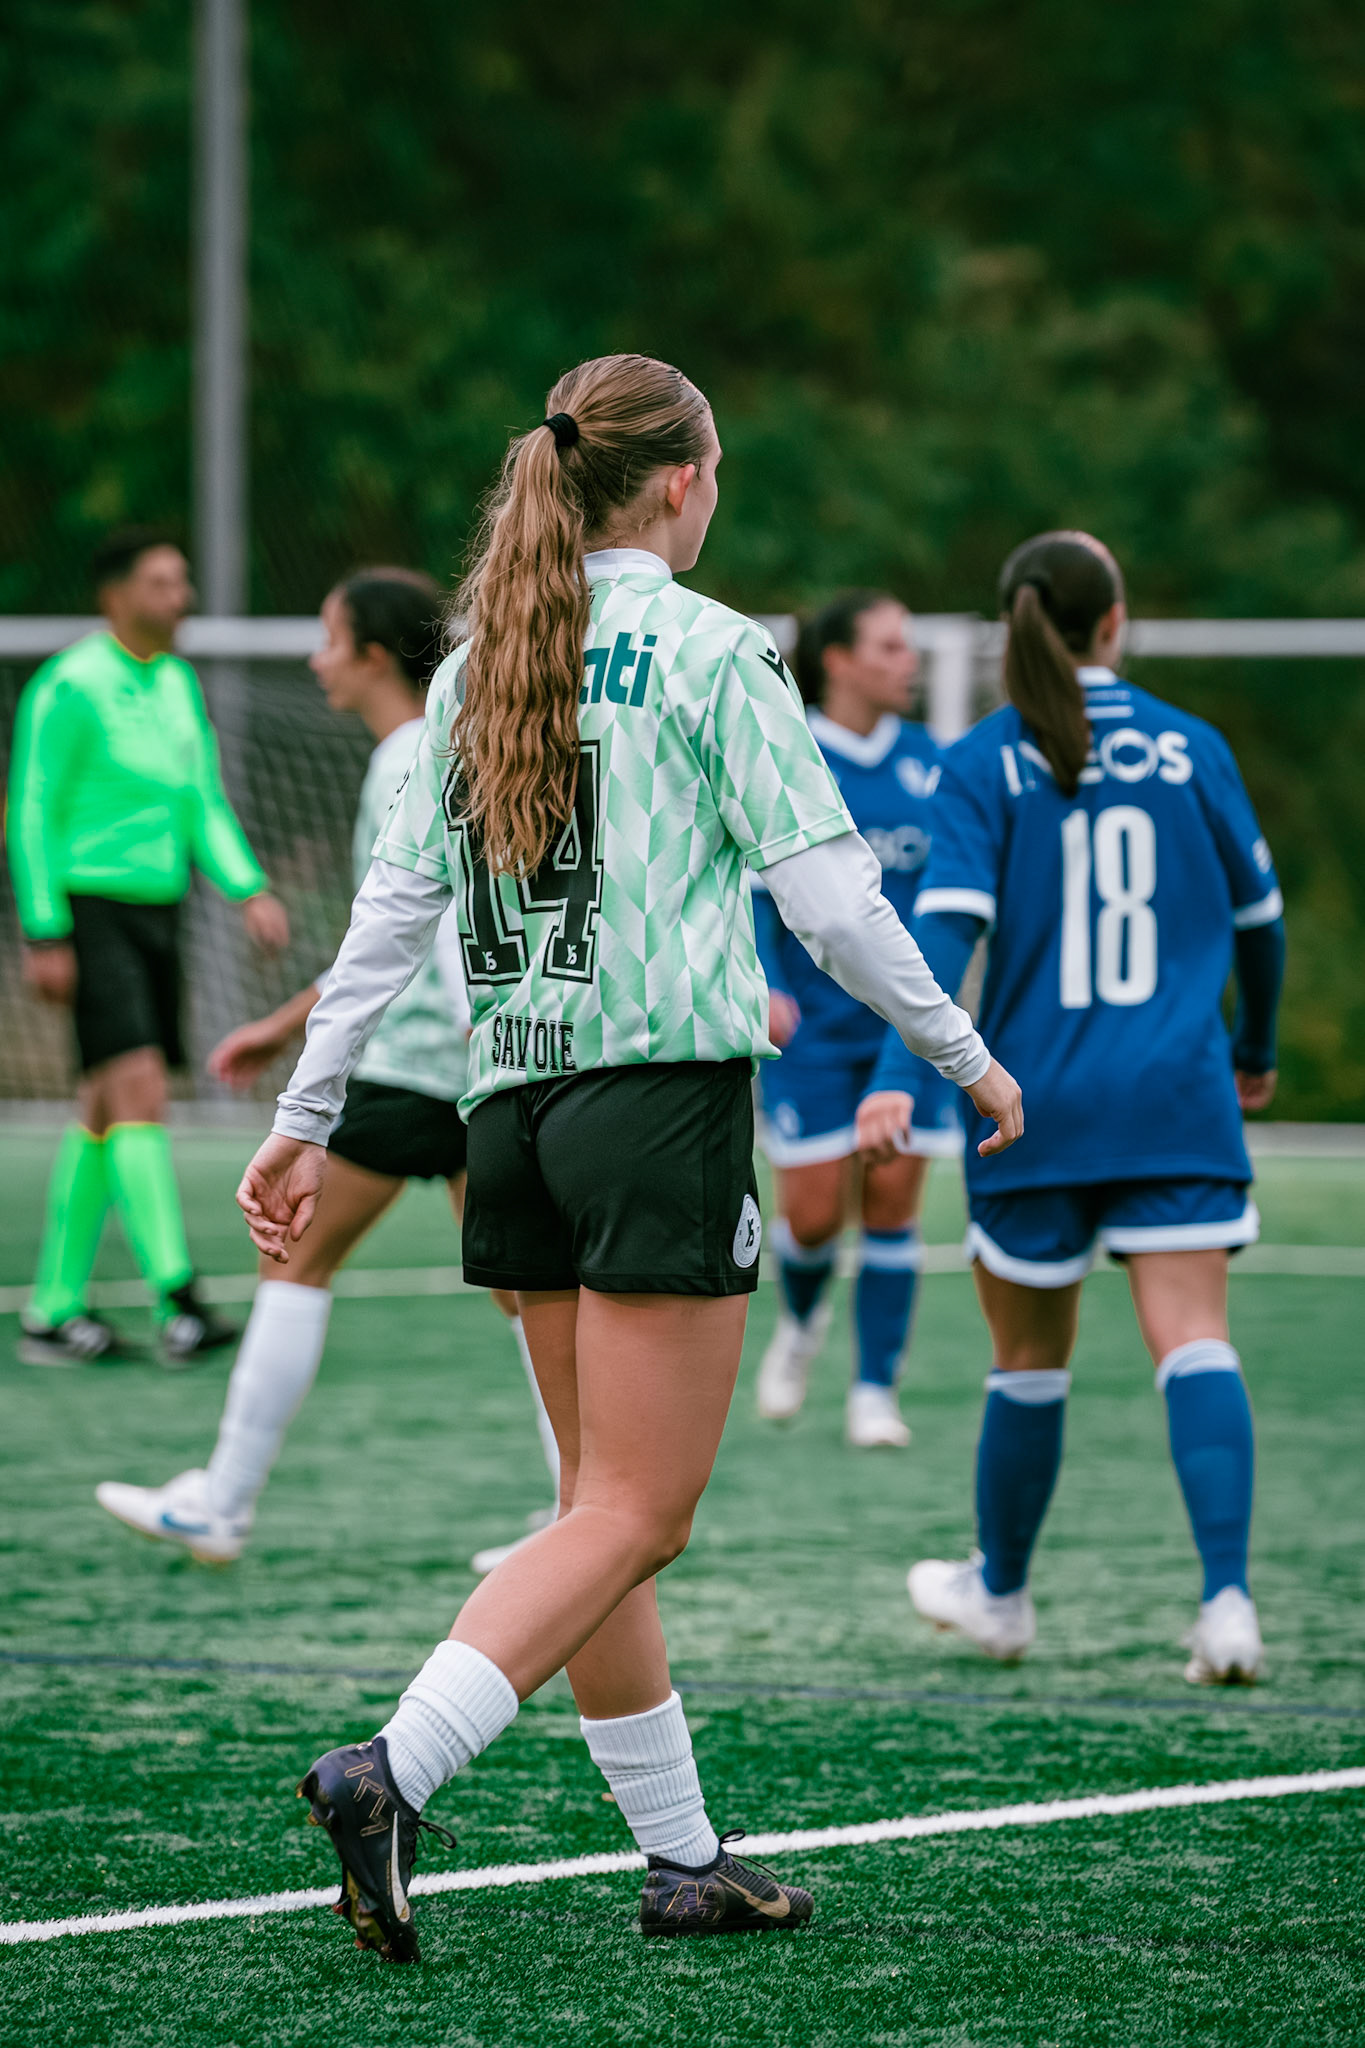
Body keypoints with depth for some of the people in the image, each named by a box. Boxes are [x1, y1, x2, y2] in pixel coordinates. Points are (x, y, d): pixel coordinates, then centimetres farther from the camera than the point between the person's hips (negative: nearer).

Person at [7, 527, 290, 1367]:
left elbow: (205, 803, 16)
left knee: (105, 1110, 9)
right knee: (140, 1091, -18)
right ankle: (179, 1304, -25)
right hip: (90, 914, -8)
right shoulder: (69, 687, -10)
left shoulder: (178, 684, 14)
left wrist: (250, 890, 0)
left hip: (156, 914, 8)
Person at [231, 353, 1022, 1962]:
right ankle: (388, 1776, -20)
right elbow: (830, 897, -10)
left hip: (514, 1106, 7)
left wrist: (304, 1121, 13)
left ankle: (682, 1859, 16)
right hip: (663, 1098, -7)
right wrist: (966, 1057, 2)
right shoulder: (711, 652, -8)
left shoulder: (476, 664, 9)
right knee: (635, 1516, -5)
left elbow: (392, 902, 9)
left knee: (604, 1500, 13)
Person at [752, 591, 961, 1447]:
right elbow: (749, 886, -7)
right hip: (812, 1021, -3)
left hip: (908, 1020, 3)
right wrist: (761, 985, -20)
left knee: (892, 1200, -3)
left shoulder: (926, 760, 5)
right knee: (813, 1212, -3)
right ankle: (802, 1320, 30)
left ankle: (875, 1391, 6)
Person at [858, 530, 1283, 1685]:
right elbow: (1258, 912, 14)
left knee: (1030, 1360, 14)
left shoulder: (985, 765, -2)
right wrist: (1258, 1048, 30)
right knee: (1193, 1342, -7)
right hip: (1176, 1095, 0)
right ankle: (1228, 1602, -22)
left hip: (1036, 1103, 0)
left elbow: (947, 924, -14)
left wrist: (900, 1076, -20)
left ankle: (1001, 1592, 31)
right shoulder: (1192, 749, 3)